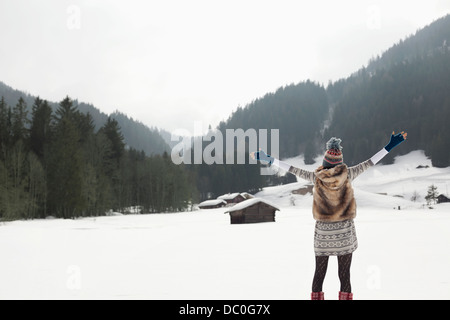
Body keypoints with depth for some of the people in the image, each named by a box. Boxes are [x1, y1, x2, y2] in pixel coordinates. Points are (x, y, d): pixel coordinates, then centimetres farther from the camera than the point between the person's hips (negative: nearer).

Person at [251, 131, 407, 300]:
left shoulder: (316, 177, -6)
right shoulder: (347, 175, -6)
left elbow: (294, 170, -2)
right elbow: (368, 163, 0)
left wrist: (270, 160, 5)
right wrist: (389, 147, 6)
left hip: (322, 232, 0)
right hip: (345, 232, 0)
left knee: (319, 273, 12)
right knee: (344, 274, 7)